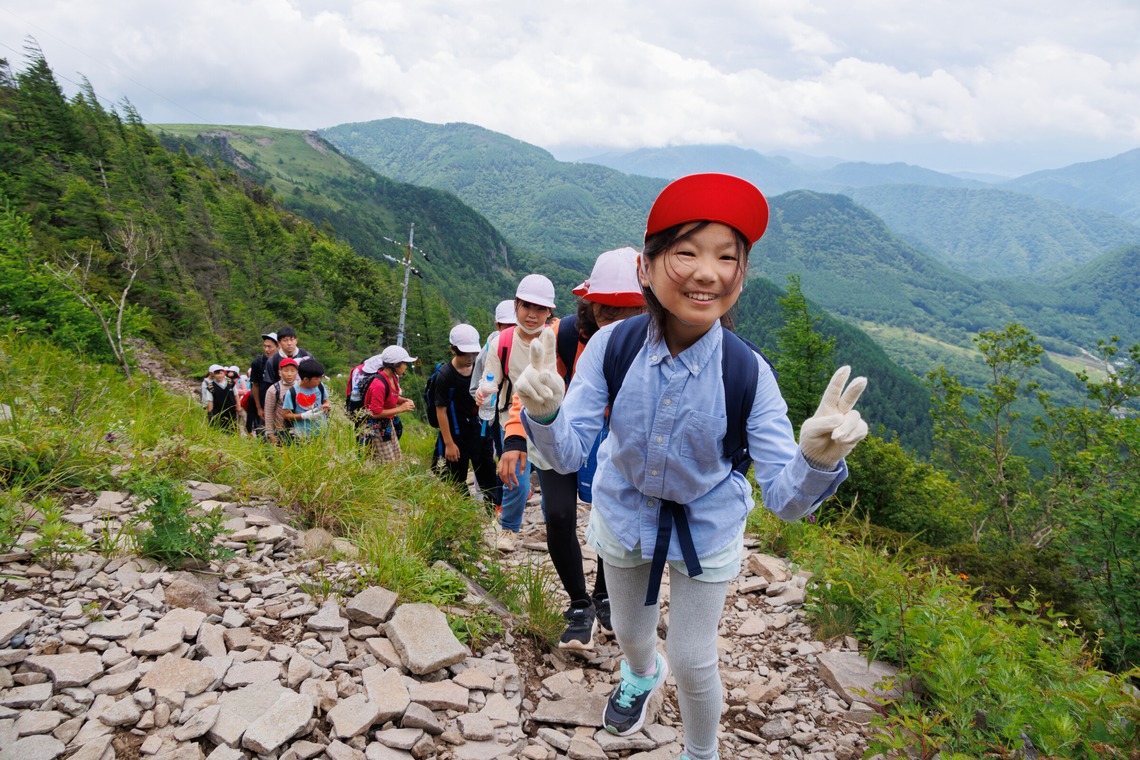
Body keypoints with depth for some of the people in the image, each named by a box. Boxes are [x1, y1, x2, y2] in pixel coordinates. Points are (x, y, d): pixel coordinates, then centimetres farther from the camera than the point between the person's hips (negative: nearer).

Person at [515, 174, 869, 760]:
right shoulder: (612, 346, -25)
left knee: (693, 662, 12)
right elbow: (567, 455, -23)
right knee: (629, 633, 26)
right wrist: (544, 413, -46)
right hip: (623, 514, 2)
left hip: (706, 529, -2)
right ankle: (643, 673, 66)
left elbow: (784, 498, -25)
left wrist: (817, 459, -48)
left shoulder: (748, 374, -27)